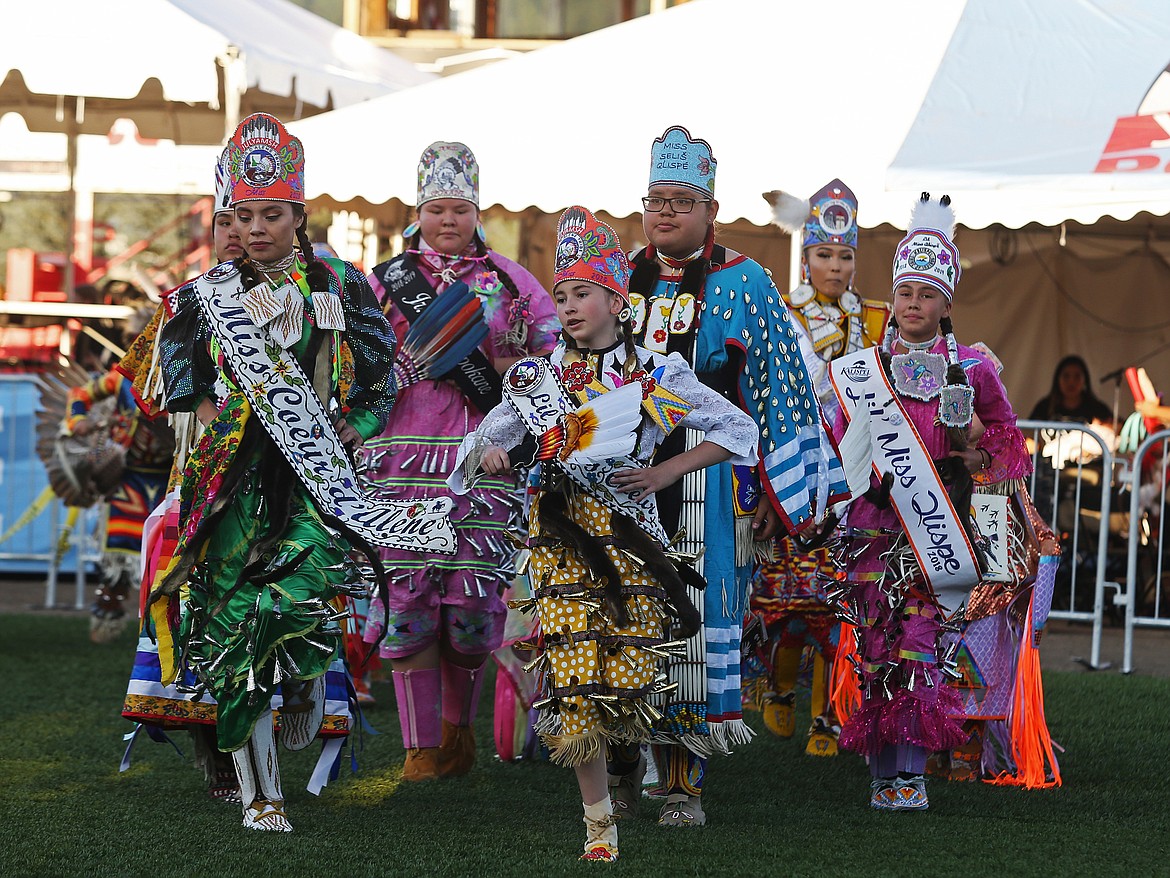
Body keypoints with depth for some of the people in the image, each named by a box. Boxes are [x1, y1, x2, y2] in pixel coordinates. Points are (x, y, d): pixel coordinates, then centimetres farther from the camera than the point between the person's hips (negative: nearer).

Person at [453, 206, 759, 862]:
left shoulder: (658, 375, 5)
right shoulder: (536, 378, 10)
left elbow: (739, 430, 9)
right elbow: (482, 444, 15)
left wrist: (667, 471, -1)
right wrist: (487, 456, -10)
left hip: (630, 532, -1)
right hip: (562, 536, 1)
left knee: (628, 676, -8)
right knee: (575, 687, -10)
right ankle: (600, 823, -1)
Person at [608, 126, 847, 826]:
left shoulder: (744, 285, 4)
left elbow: (784, 390, 3)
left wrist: (776, 490, -3)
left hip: (711, 484, -3)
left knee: (700, 625, -4)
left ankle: (685, 780, 3)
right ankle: (622, 762, 13)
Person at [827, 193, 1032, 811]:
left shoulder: (972, 370, 7)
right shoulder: (861, 368, 9)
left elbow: (1007, 438, 17)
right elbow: (840, 450, 15)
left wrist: (976, 458, -2)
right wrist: (865, 470, -4)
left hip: (939, 522, -1)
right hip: (874, 518, 1)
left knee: (921, 639, -10)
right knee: (876, 639, -3)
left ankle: (912, 770, -9)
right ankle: (883, 772, 5)